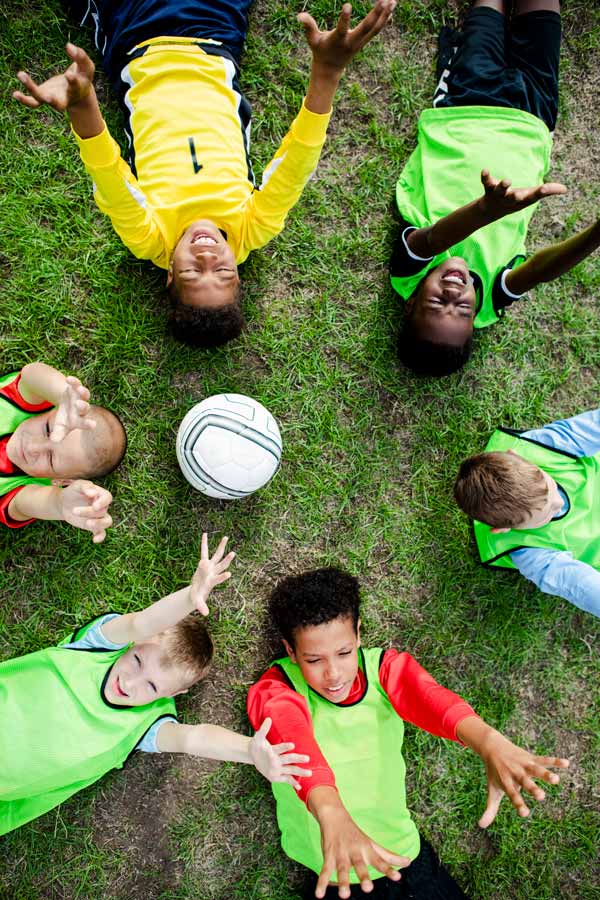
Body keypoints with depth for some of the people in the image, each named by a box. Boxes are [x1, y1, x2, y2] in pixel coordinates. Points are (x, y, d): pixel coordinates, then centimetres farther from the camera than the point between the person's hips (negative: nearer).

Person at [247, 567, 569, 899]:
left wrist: (489, 743, -48)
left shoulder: (384, 667, -9)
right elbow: (292, 737, -35)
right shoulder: (275, 689, -14)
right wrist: (331, 815, -53)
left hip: (406, 857, 1)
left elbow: (426, 697, -29)